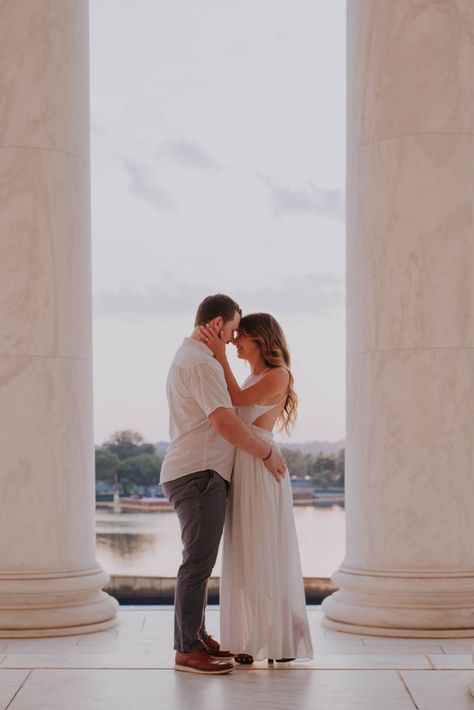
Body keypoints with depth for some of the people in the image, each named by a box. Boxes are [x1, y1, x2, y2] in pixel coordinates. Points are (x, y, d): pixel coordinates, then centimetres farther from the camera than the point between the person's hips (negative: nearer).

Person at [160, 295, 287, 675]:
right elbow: (225, 423, -22)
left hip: (195, 473, 11)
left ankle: (197, 638, 23)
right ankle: (187, 651, -6)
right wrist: (267, 452, -11)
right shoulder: (202, 362, -15)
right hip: (199, 473, -11)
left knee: (200, 560, 16)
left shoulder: (187, 356, 20)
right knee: (198, 561, -9)